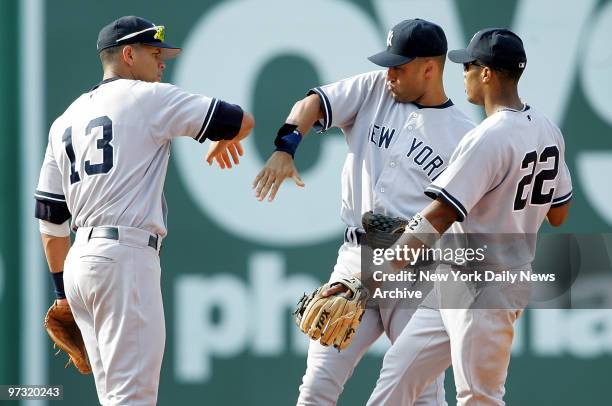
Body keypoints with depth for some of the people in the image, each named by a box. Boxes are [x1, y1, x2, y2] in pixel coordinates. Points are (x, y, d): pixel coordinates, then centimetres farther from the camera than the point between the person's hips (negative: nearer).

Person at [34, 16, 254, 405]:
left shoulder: (65, 121, 19)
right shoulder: (148, 97, 0)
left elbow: (51, 217, 20)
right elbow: (241, 121, 1)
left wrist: (62, 290, 27)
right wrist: (226, 138, 25)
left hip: (79, 261, 8)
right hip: (125, 256, -8)